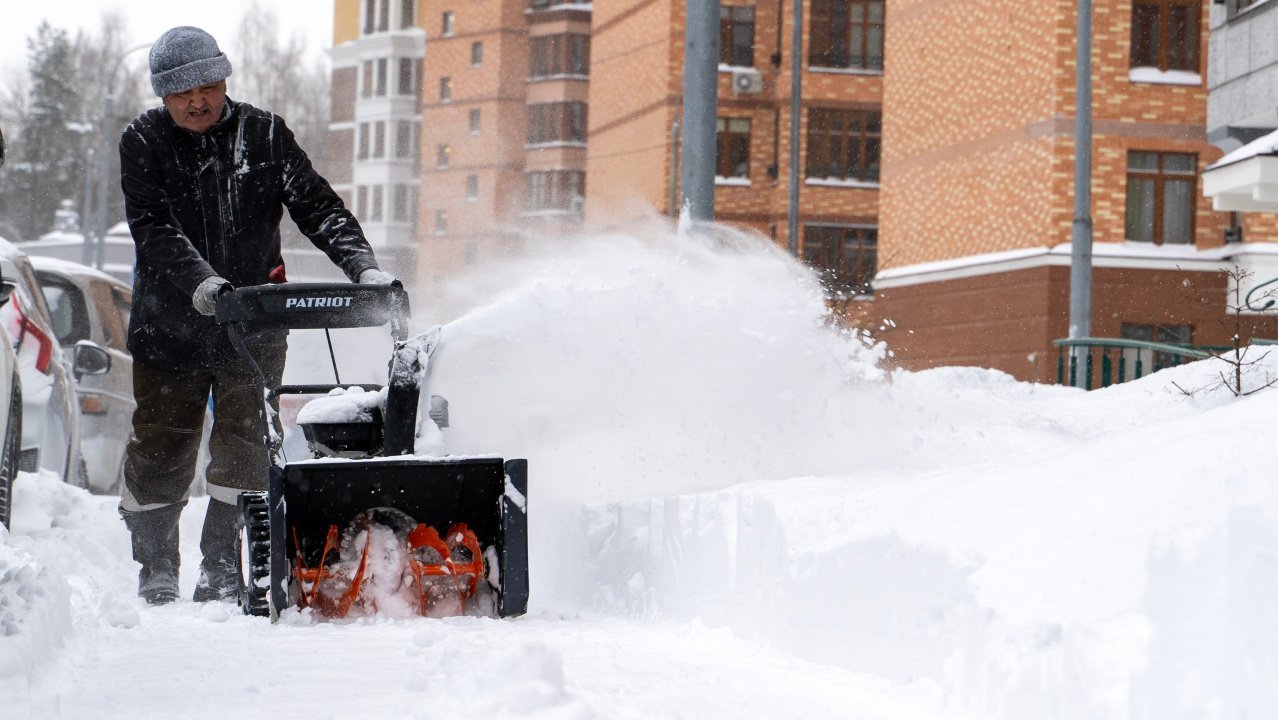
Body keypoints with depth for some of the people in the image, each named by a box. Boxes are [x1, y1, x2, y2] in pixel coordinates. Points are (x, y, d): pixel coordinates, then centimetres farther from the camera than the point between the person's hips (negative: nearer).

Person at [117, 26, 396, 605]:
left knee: (244, 450, -6)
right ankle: (155, 573, 20)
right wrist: (200, 281, -33)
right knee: (159, 451, 5)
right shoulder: (144, 142, -3)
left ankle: (221, 569, 2)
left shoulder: (263, 135, 1)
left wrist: (363, 266, -20)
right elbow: (153, 228, -15)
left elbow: (317, 206, -5)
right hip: (170, 324, 0)